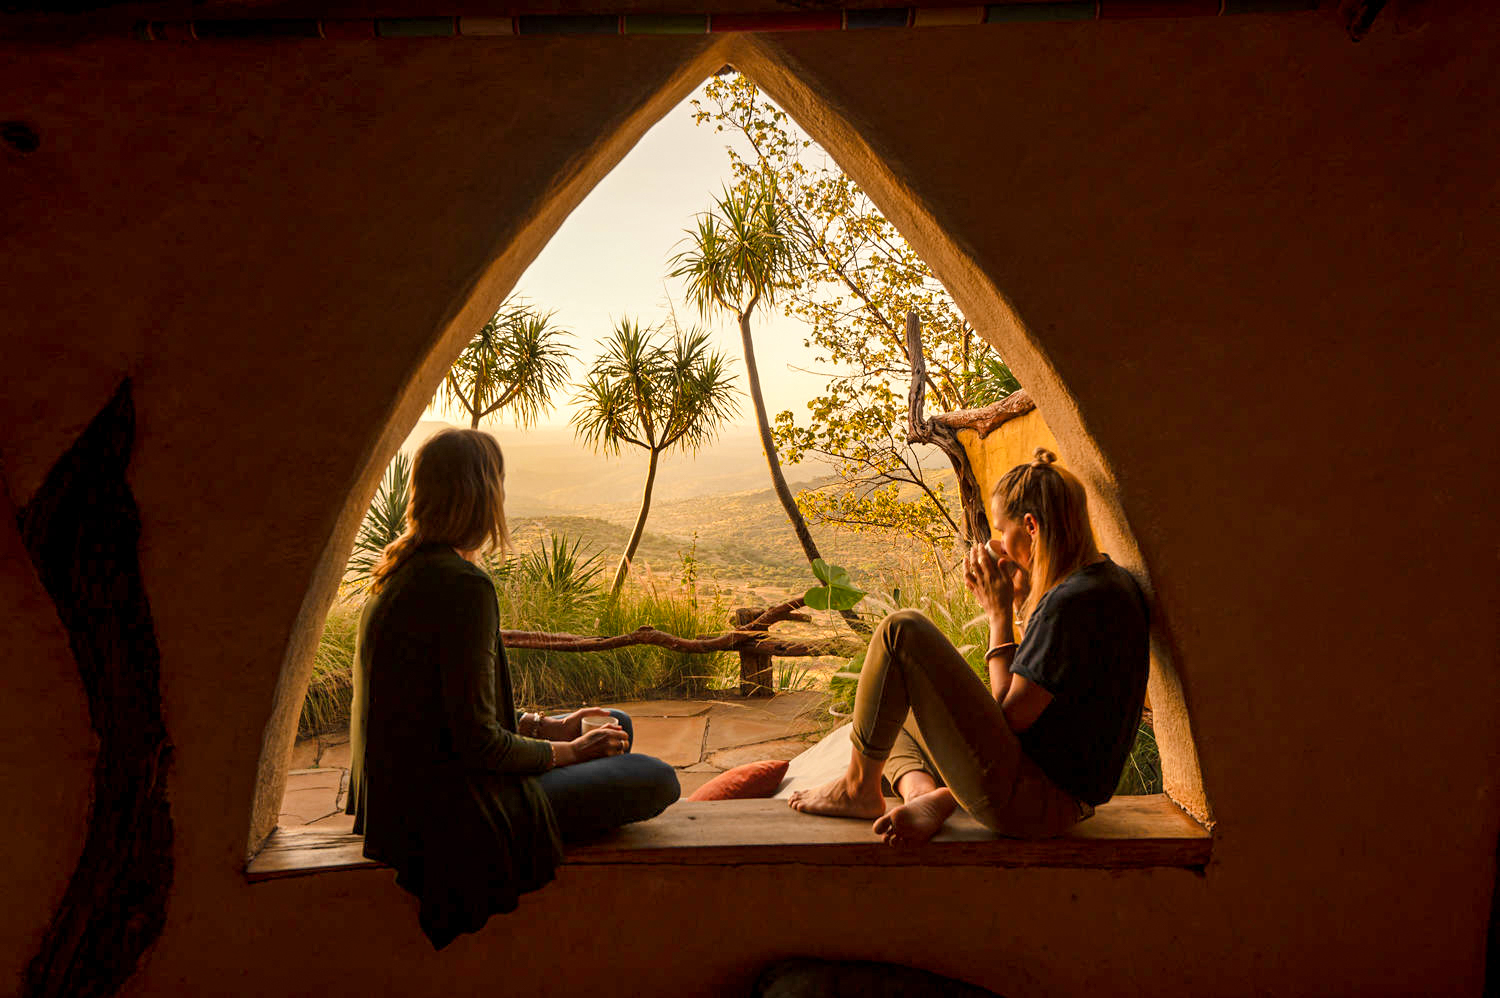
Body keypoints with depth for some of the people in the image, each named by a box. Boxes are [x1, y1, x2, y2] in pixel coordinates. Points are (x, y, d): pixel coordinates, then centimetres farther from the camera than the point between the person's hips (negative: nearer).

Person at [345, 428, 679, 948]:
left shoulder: (404, 570, 5)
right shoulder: (463, 584, -26)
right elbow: (478, 741, -25)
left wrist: (546, 725, 9)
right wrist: (569, 752, -8)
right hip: (449, 810, -10)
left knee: (615, 725, 18)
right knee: (658, 780, -5)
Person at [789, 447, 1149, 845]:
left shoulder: (1072, 602, -22)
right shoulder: (1113, 581, 9)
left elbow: (1011, 715, -18)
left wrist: (999, 614, -9)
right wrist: (1023, 602, 8)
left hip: (1029, 801, -10)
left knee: (902, 631, -14)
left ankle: (859, 788, 0)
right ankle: (928, 795, -6)